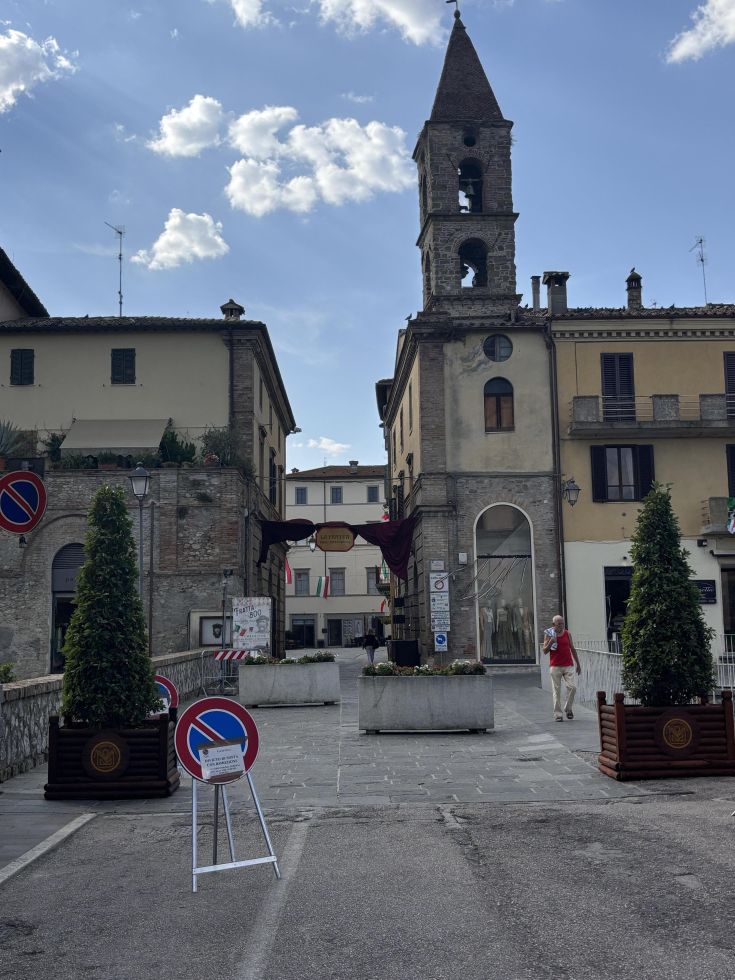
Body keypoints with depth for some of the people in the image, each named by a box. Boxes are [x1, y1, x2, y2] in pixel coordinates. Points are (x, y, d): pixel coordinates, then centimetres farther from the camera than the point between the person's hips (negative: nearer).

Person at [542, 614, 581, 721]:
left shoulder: (567, 633, 8)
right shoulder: (548, 634, 1)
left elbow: (573, 649, 15)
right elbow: (545, 651, -1)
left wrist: (578, 664, 15)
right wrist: (551, 642, -19)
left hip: (569, 665, 2)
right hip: (555, 666, -2)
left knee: (572, 687, -9)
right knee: (557, 691, -1)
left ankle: (568, 708, 13)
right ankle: (557, 714, 6)